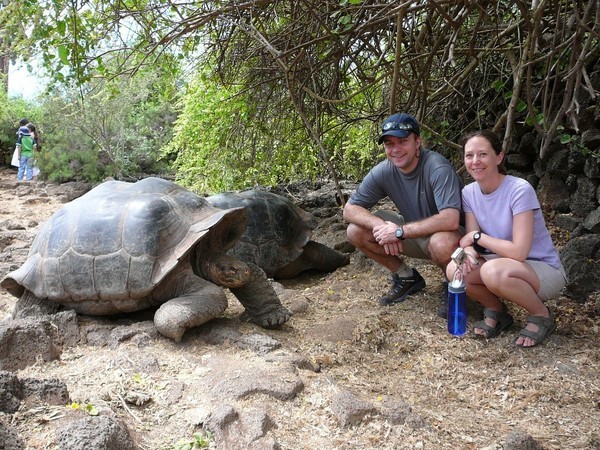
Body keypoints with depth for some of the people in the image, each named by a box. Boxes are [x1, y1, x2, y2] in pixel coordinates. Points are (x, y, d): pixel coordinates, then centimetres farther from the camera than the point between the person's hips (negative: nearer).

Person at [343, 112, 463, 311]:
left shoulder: (437, 167, -28)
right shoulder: (383, 172, -13)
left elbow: (450, 220, -39)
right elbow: (350, 209, -10)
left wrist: (400, 231, -35)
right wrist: (381, 225, -29)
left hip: (443, 233, -5)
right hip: (412, 234, 5)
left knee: (442, 243, -41)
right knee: (355, 232, -12)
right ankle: (407, 277, 9)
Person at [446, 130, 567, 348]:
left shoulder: (520, 190, -23)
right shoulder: (469, 192, -3)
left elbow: (518, 252, -27)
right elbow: (472, 241, -5)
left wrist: (477, 236, -18)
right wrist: (468, 253, -28)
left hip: (545, 270, -5)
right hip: (503, 264, 6)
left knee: (493, 271, -37)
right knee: (455, 270, -22)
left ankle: (541, 314, -6)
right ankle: (496, 311, 7)